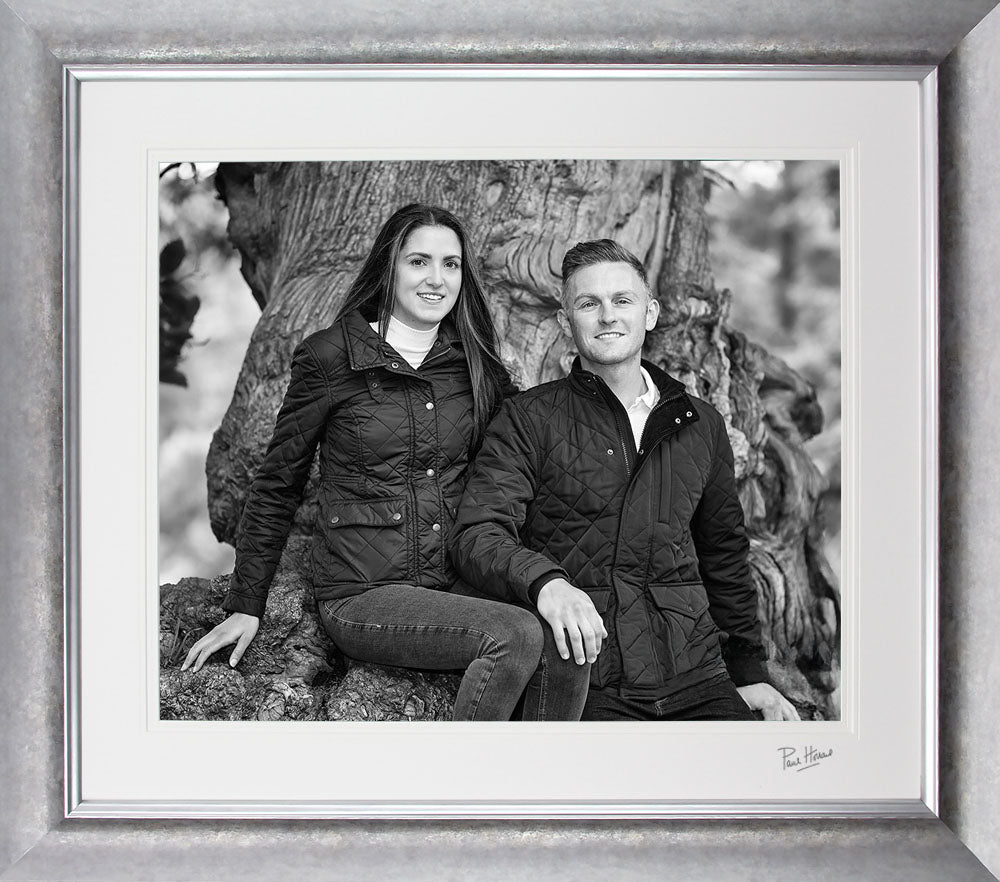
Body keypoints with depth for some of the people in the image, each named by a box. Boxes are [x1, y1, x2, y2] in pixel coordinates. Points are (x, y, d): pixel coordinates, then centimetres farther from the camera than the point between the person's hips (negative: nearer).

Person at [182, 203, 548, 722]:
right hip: (362, 595, -4)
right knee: (517, 635, -29)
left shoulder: (479, 367, 10)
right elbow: (277, 486, 6)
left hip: (458, 589, 4)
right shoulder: (329, 359, -1)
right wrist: (245, 605, 5)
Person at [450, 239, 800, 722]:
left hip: (696, 679, 4)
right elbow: (478, 534, -7)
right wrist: (544, 580, -27)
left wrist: (748, 672, 22)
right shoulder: (528, 419, 4)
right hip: (585, 687, -3)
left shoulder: (701, 425, 16)